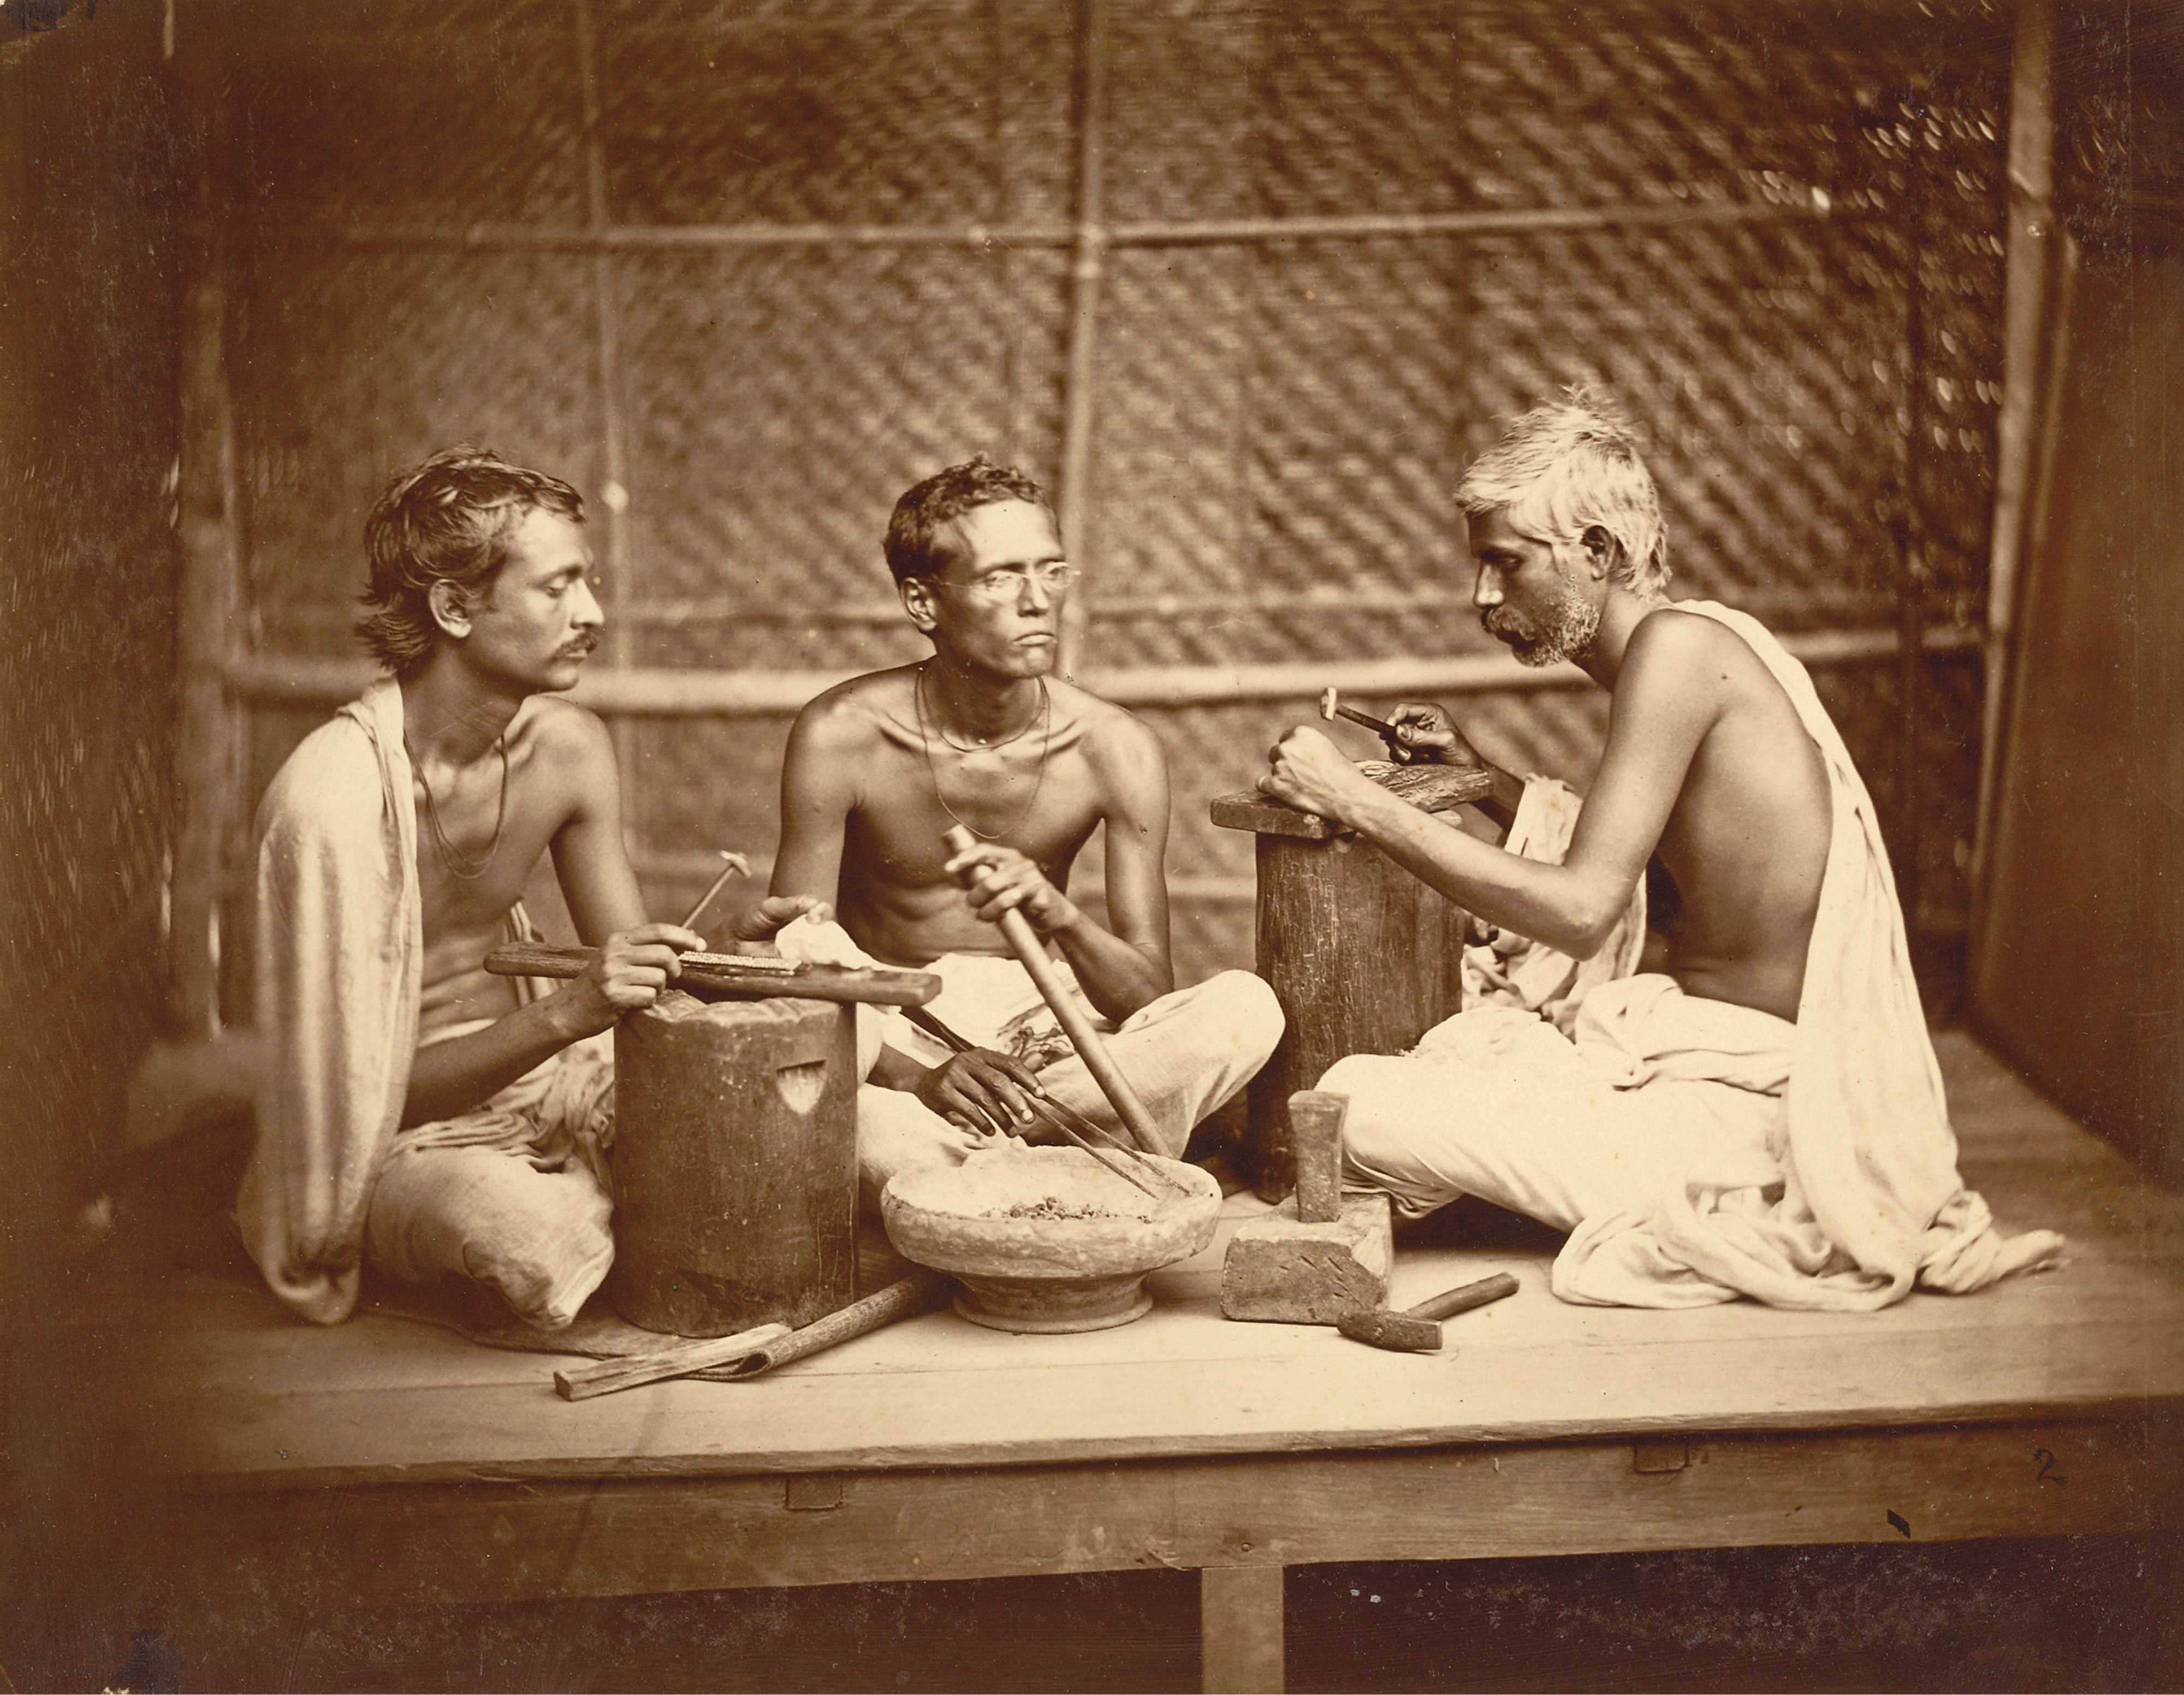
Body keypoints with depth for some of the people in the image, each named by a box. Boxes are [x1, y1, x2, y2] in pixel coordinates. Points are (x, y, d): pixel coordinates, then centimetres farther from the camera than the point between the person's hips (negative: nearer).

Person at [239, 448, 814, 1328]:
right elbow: (363, 1080, -25)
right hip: (398, 1141, -6)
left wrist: (729, 950, -19)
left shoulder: (570, 746, -4)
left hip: (538, 1073, 6)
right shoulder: (332, 793, -26)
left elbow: (630, 973, 3)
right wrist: (563, 1015, -36)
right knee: (536, 1237, -39)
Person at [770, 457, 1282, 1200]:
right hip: (889, 1032, -3)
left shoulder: (1114, 749, -11)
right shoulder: (842, 736, -15)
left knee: (1246, 1007, -27)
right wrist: (919, 1078, -30)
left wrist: (1058, 914, -34)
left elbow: (1151, 1001, -12)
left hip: (1037, 1014, 3)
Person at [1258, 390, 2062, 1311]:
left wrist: (1357, 802, -21)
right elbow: (1619, 865, 23)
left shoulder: (1679, 645, -19)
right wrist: (1478, 773, 13)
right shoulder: (1700, 648, 10)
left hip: (1742, 1100, -10)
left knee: (1355, 1105, -15)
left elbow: (1580, 907, -25)